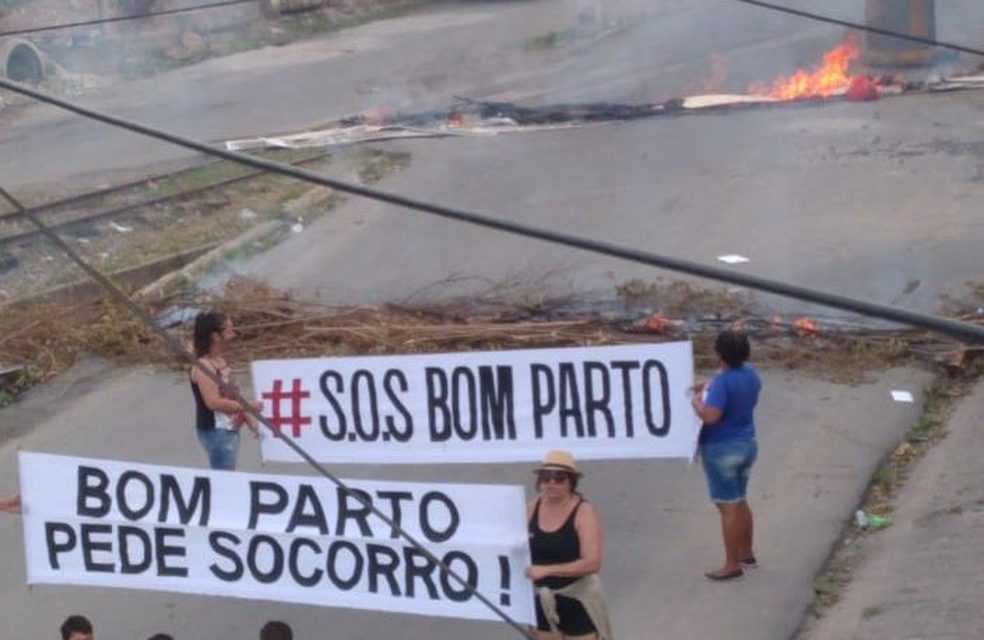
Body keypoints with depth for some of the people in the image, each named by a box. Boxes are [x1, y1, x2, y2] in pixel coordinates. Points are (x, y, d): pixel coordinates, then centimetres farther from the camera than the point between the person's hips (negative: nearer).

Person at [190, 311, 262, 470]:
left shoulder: (220, 362, 12)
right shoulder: (203, 366, -17)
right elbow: (214, 402, -24)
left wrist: (250, 421, 14)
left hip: (230, 429, 10)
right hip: (215, 430, -10)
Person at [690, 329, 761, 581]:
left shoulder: (722, 382, -26)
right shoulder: (750, 373, 0)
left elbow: (710, 416, -33)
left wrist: (696, 400, -14)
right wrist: (708, 386, 14)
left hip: (722, 449, -8)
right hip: (747, 444, 8)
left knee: (728, 506, 0)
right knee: (740, 501, 23)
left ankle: (732, 565, 6)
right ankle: (746, 553, 35)